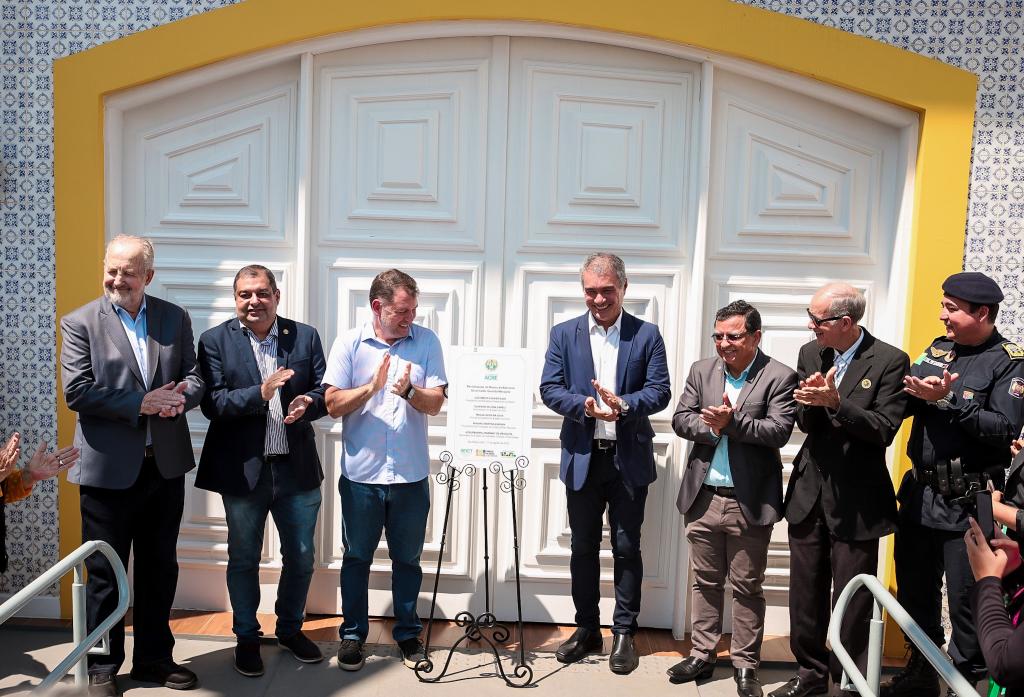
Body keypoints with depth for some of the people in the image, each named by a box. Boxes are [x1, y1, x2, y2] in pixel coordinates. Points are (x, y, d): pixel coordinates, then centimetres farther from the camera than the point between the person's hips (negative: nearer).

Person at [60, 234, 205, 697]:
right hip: (108, 468, -3)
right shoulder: (80, 323, -4)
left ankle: (153, 658, 32)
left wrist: (180, 397, -17)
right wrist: (142, 403, -19)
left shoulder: (175, 319, 5)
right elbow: (77, 391, -13)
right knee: (104, 573, 9)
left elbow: (195, 377, 5)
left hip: (165, 464, 3)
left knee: (159, 568, 15)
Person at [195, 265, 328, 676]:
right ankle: (246, 638, 33)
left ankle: (290, 629, 36)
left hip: (297, 468, 2)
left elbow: (325, 391, 2)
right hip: (243, 469, -2)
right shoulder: (215, 342, -3)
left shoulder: (306, 337, 3)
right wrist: (260, 393, -26)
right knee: (243, 560, 13)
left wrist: (308, 403, -20)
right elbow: (212, 403, -12)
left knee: (301, 557, 13)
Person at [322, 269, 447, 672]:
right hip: (361, 473, -1)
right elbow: (333, 405, -7)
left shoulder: (427, 342, 0)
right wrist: (372, 386, -22)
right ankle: (353, 635, 26)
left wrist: (409, 390, -25)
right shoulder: (350, 343, -2)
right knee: (357, 558, 11)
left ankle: (407, 632, 29)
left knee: (407, 558, 13)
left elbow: (435, 403, -6)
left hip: (411, 474, 1)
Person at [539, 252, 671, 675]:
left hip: (629, 458, -1)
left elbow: (660, 391, -6)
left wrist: (624, 405, -25)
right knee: (583, 547, 12)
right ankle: (586, 629, 27)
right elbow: (549, 389, -3)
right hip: (582, 457, 2)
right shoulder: (564, 334, 4)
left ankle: (624, 633, 20)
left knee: (626, 547, 7)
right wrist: (585, 405, -20)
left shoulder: (646, 335, 0)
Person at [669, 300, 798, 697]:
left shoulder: (779, 377, -6)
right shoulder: (702, 371, 7)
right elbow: (680, 420, 2)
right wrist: (711, 427, -15)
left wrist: (732, 422, -24)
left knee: (747, 587, 8)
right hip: (703, 497, 4)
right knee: (706, 582, 15)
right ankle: (702, 655, 28)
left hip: (750, 502, -4)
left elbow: (778, 431, -15)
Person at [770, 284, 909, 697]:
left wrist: (835, 402, -28)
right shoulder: (810, 353, 4)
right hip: (809, 492, 5)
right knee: (805, 593, 15)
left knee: (852, 600, 5)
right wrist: (811, 402, -18)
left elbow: (884, 430, -16)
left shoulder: (889, 361, -11)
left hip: (855, 501, -5)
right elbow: (805, 423, 4)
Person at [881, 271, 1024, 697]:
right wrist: (918, 391, -17)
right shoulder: (938, 350, 9)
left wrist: (948, 399, -22)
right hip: (919, 494, 7)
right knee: (914, 593, 18)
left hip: (966, 503, -6)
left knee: (967, 602, 4)